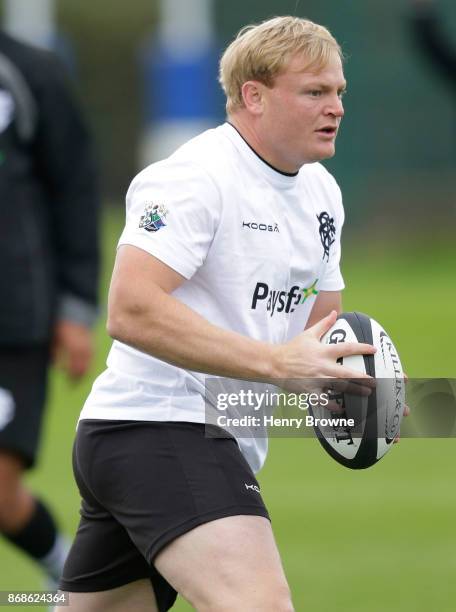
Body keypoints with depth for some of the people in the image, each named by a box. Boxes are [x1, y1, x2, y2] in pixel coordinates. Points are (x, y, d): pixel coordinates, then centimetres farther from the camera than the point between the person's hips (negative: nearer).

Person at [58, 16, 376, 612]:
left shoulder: (322, 191, 15)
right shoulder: (197, 177, -14)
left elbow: (321, 323, 27)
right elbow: (130, 310, -24)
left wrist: (356, 389, 3)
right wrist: (275, 362, -27)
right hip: (156, 424, -10)